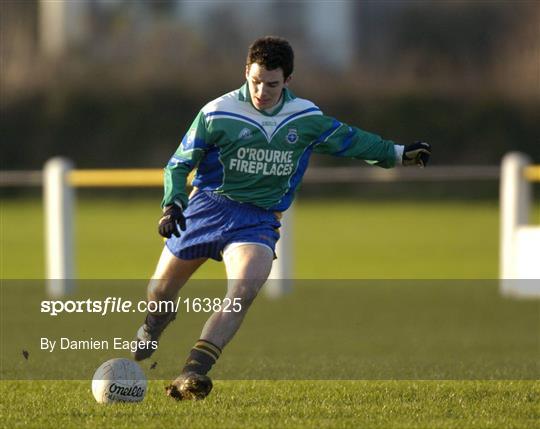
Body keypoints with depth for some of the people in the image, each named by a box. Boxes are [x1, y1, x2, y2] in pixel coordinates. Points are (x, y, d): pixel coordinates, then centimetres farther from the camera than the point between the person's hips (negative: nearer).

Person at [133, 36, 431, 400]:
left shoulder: (306, 117, 1)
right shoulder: (217, 114, -9)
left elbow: (346, 138, 19)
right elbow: (179, 164, -2)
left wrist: (397, 154, 23)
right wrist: (172, 204, -18)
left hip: (259, 220, 1)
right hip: (208, 207, -1)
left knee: (245, 289, -29)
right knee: (160, 293, 9)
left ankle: (193, 374, -35)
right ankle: (150, 331, 48)